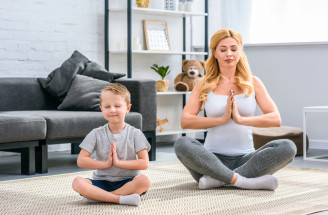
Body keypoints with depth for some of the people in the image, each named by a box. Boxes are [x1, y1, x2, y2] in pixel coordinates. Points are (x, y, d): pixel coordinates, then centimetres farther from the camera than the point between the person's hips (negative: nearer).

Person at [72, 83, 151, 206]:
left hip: (127, 181, 0)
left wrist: (118, 162, -16)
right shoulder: (96, 134, 3)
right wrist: (105, 164, -14)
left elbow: (144, 163, -8)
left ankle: (99, 196, -26)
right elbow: (81, 161, -3)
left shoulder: (135, 134, 1)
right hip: (102, 181, 0)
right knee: (77, 183, -27)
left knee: (144, 181, -32)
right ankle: (120, 198, -32)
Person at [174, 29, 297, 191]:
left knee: (288, 147, -25)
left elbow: (276, 119, -2)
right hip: (213, 158, -1)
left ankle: (218, 179, -29)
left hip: (245, 159, 1)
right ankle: (242, 181, -32)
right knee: (181, 144, -31)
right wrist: (222, 119, -14)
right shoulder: (204, 85, 8)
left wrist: (241, 119, -16)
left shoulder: (252, 83, 10)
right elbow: (185, 121, -4)